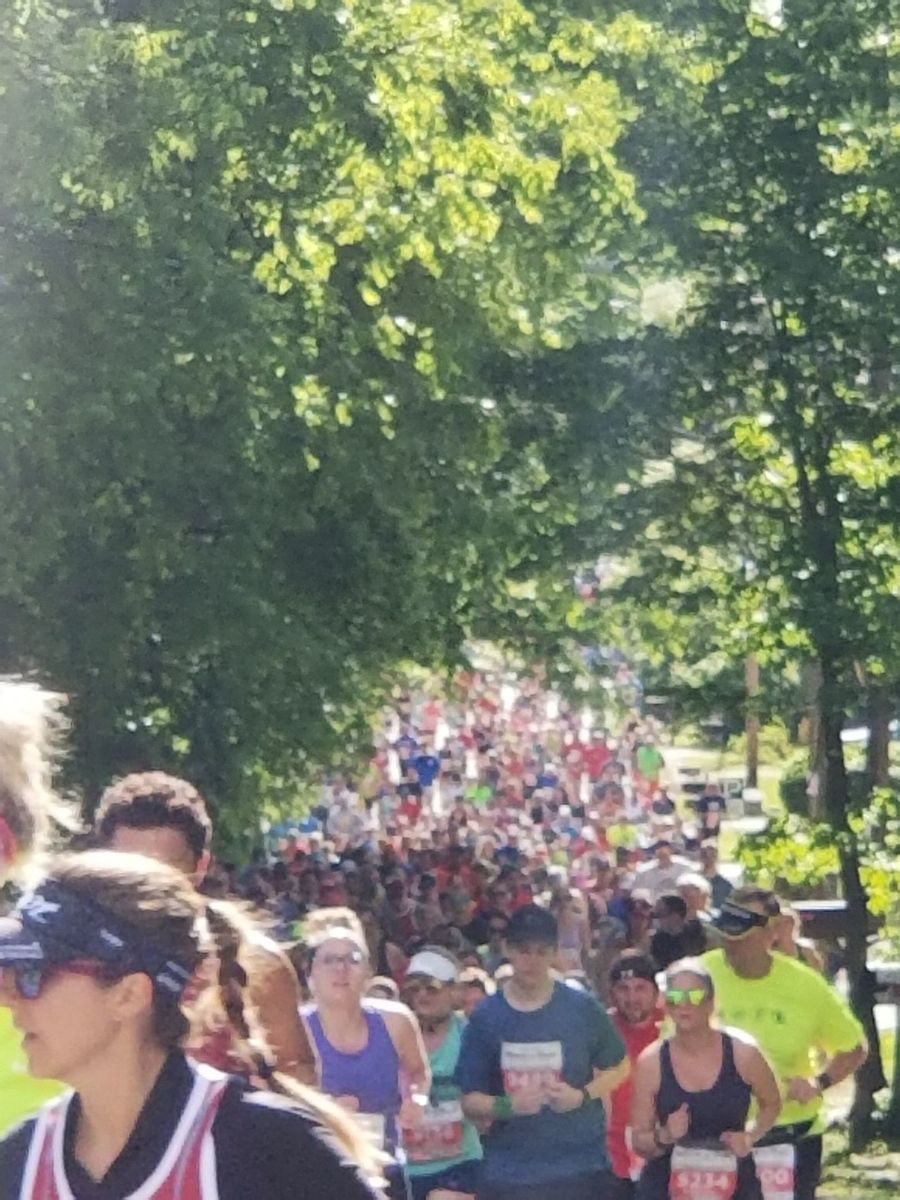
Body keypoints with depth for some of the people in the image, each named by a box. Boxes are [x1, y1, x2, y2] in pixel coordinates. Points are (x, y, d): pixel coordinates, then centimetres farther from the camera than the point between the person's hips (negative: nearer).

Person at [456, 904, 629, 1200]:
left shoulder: (582, 1008, -1)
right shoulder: (486, 1016, 0)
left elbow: (618, 1067, 10)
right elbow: (470, 1100, 2)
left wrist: (583, 1095, -10)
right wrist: (506, 1106, -20)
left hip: (580, 1167, 0)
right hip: (510, 1174, 0)